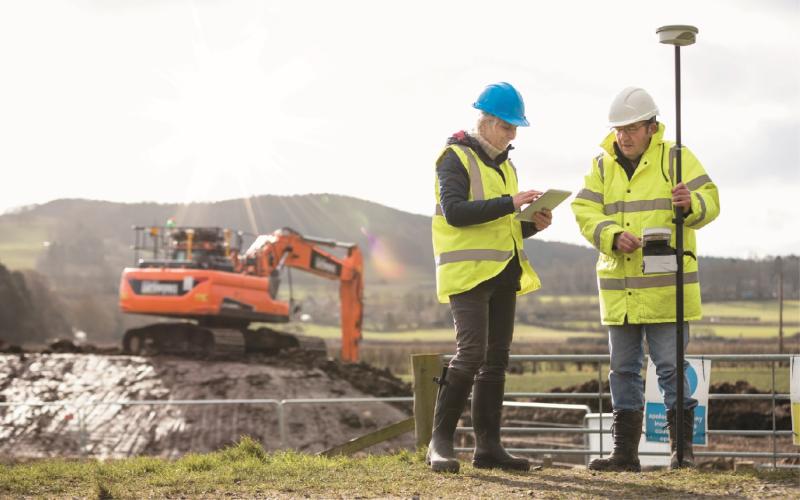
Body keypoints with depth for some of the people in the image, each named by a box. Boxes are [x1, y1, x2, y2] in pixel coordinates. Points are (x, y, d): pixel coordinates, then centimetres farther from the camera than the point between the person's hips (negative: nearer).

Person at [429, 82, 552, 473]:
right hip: (468, 271, -8)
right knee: (471, 353, -17)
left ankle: (488, 445, 10)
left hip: (503, 275, 9)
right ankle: (440, 441, -11)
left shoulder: (505, 166, 21)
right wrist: (509, 203, -22)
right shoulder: (456, 159, -5)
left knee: (496, 359, 7)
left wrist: (532, 225, 5)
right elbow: (454, 212, -19)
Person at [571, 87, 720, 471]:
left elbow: (709, 200, -9)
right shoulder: (603, 165, 10)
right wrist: (613, 236, -18)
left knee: (670, 366, -4)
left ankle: (682, 447, 5)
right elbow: (584, 211, 0)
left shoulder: (675, 158, -2)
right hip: (618, 287, 5)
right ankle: (625, 451, 15)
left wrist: (691, 205, -33)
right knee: (623, 369, 9)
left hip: (665, 285, -5)